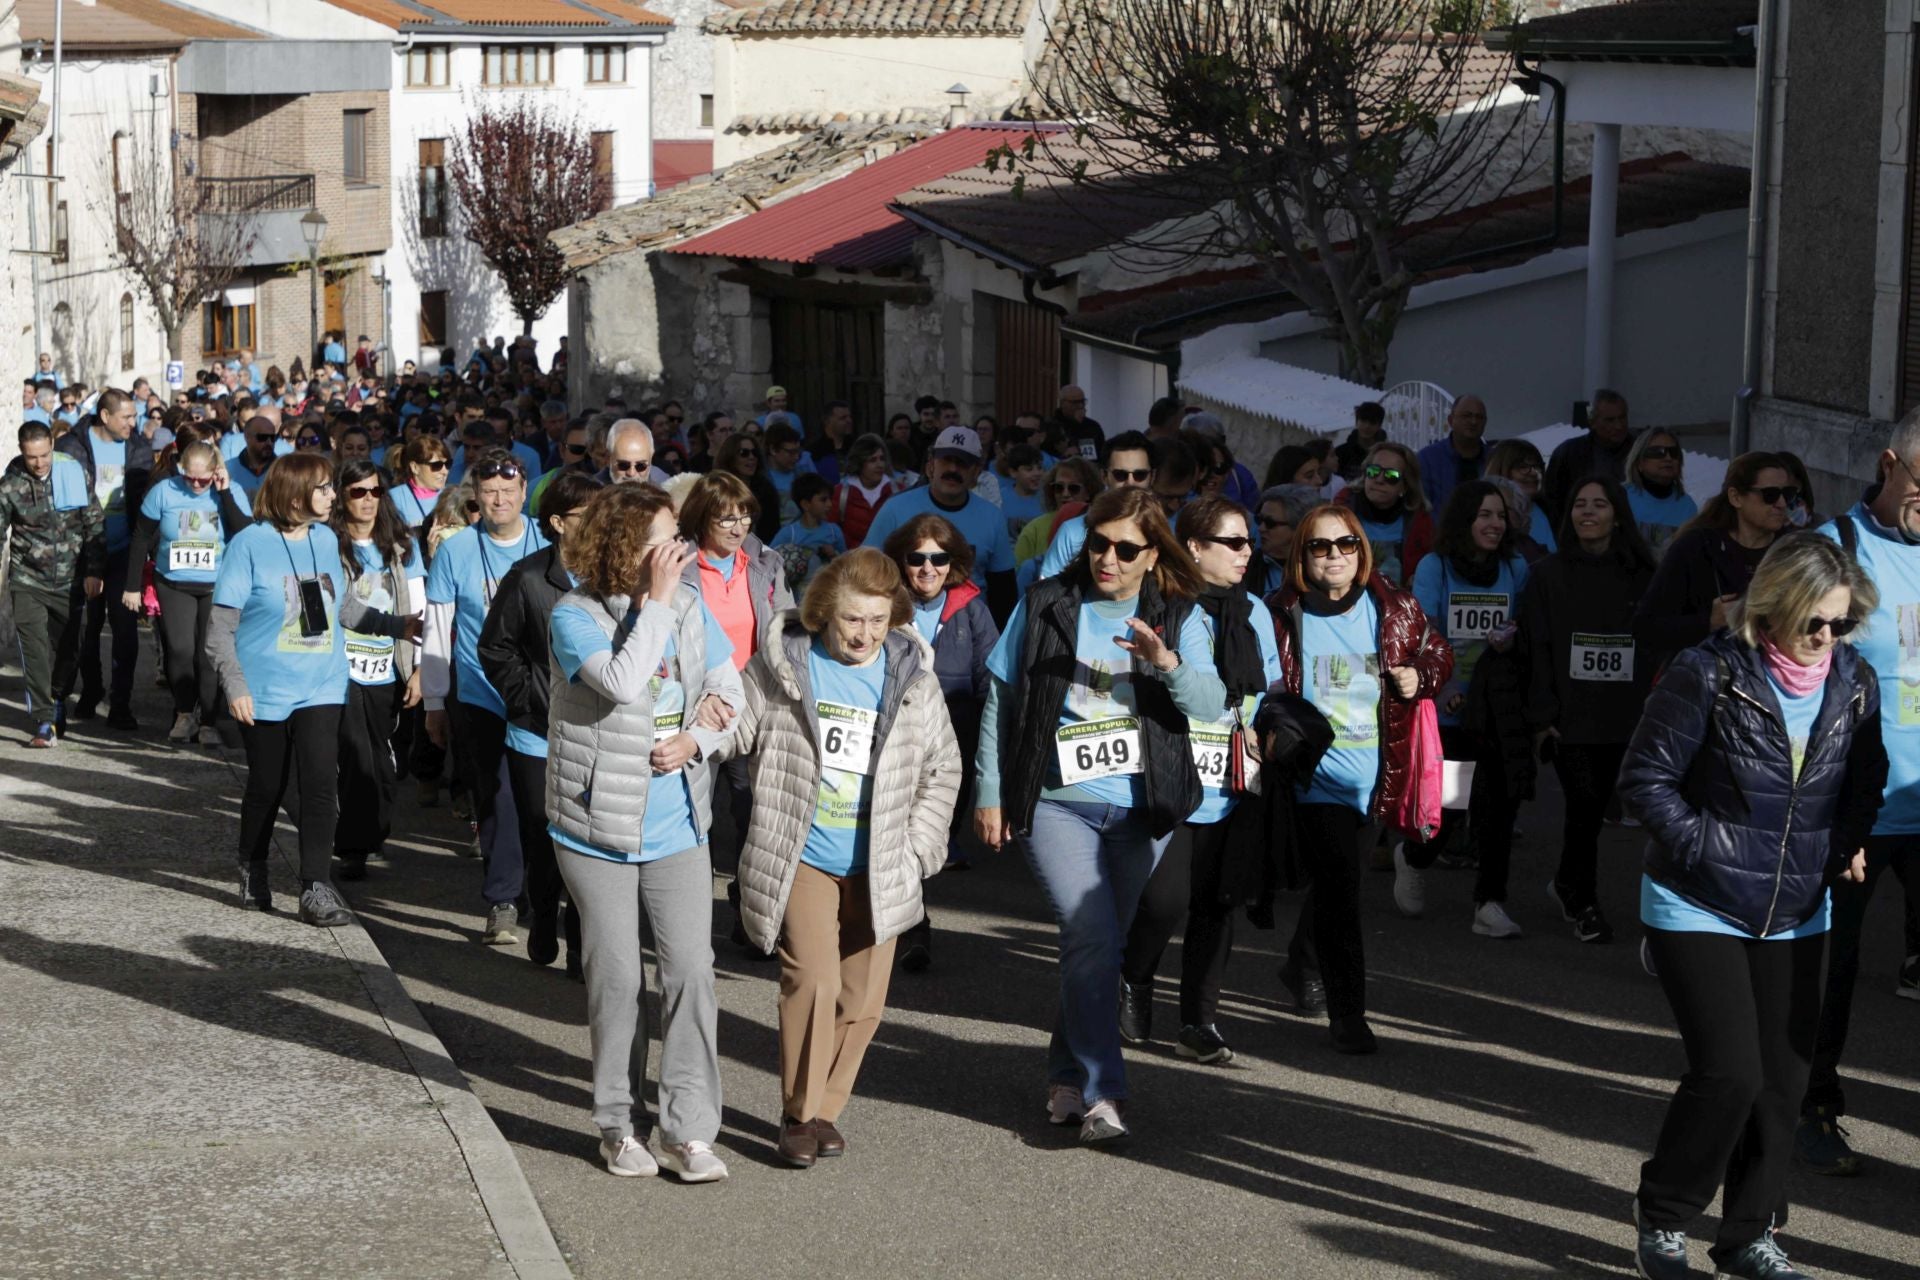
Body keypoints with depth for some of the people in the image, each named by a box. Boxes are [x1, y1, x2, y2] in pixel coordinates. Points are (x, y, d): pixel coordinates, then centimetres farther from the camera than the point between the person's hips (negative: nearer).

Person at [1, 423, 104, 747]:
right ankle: (44, 723, -9)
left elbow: (95, 525, 2)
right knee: (35, 651, -10)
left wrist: (94, 571, 0)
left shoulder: (74, 474, -3)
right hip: (28, 581, -1)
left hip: (70, 580, 2)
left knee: (67, 649, 10)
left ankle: (57, 702, 34)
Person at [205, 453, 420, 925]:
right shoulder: (250, 544, -11)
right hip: (265, 692, -3)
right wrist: (235, 685, -19)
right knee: (267, 787, 11)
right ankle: (253, 875, 34)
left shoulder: (326, 540, 4)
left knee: (319, 785, -9)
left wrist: (397, 626, 7)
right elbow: (221, 626, -11)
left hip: (321, 688, 3)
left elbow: (342, 604, 17)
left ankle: (317, 890, -7)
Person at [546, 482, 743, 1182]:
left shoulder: (688, 605, 2)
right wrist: (656, 600, -23)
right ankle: (618, 1127, 20)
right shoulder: (574, 617, -13)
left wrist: (696, 741, -11)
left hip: (676, 828, 3)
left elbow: (730, 693, 9)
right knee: (617, 978, 5)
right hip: (598, 827, -3)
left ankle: (686, 1130, 2)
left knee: (691, 969, -4)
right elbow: (625, 684, -30)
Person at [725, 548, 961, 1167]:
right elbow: (736, 734, 3)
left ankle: (825, 1107, 24)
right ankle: (799, 1112, 0)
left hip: (878, 871, 3)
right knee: (813, 981, -15)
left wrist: (914, 848, 3)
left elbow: (943, 769, 10)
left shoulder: (912, 675, 2)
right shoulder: (782, 664, -5)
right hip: (802, 861, -3)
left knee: (863, 999, 5)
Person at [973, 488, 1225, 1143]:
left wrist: (1168, 663, -30)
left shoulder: (1179, 617, 1)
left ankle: (1067, 1074, 27)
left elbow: (1212, 705, -11)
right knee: (1090, 937, -15)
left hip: (1140, 810, 2)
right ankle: (1101, 1092, -11)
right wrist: (989, 792, 0)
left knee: (1106, 944, 11)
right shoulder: (1046, 604, -1)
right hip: (1057, 805, -2)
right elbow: (999, 700, 3)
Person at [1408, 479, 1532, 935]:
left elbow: (1525, 633, 13)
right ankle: (1413, 858, 32)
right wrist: (1438, 687, -21)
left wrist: (1510, 643, -10)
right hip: (1444, 710, -2)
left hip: (1498, 711, 2)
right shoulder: (1434, 567, -1)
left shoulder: (1516, 569, 7)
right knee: (1447, 806, -1)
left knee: (1497, 802, -5)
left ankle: (1490, 903, 4)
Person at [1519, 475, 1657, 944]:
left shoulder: (1639, 576, 7)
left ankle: (1568, 883, 30)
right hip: (1569, 715, -2)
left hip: (1621, 716, 2)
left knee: (1596, 805, 6)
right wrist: (1542, 716, -7)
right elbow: (1537, 649, -1)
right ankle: (1583, 904, 9)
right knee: (1584, 803, -7)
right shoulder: (1548, 575, 2)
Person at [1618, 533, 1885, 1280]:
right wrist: (1704, 849, -17)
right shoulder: (1709, 675, -15)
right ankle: (1663, 1215, 11)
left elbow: (1865, 782, 14)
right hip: (1698, 911, -5)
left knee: (1781, 1080, 7)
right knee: (1730, 1072, -12)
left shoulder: (1854, 684, -1)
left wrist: (1847, 846, -2)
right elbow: (1645, 779, -11)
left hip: (1796, 917, 5)